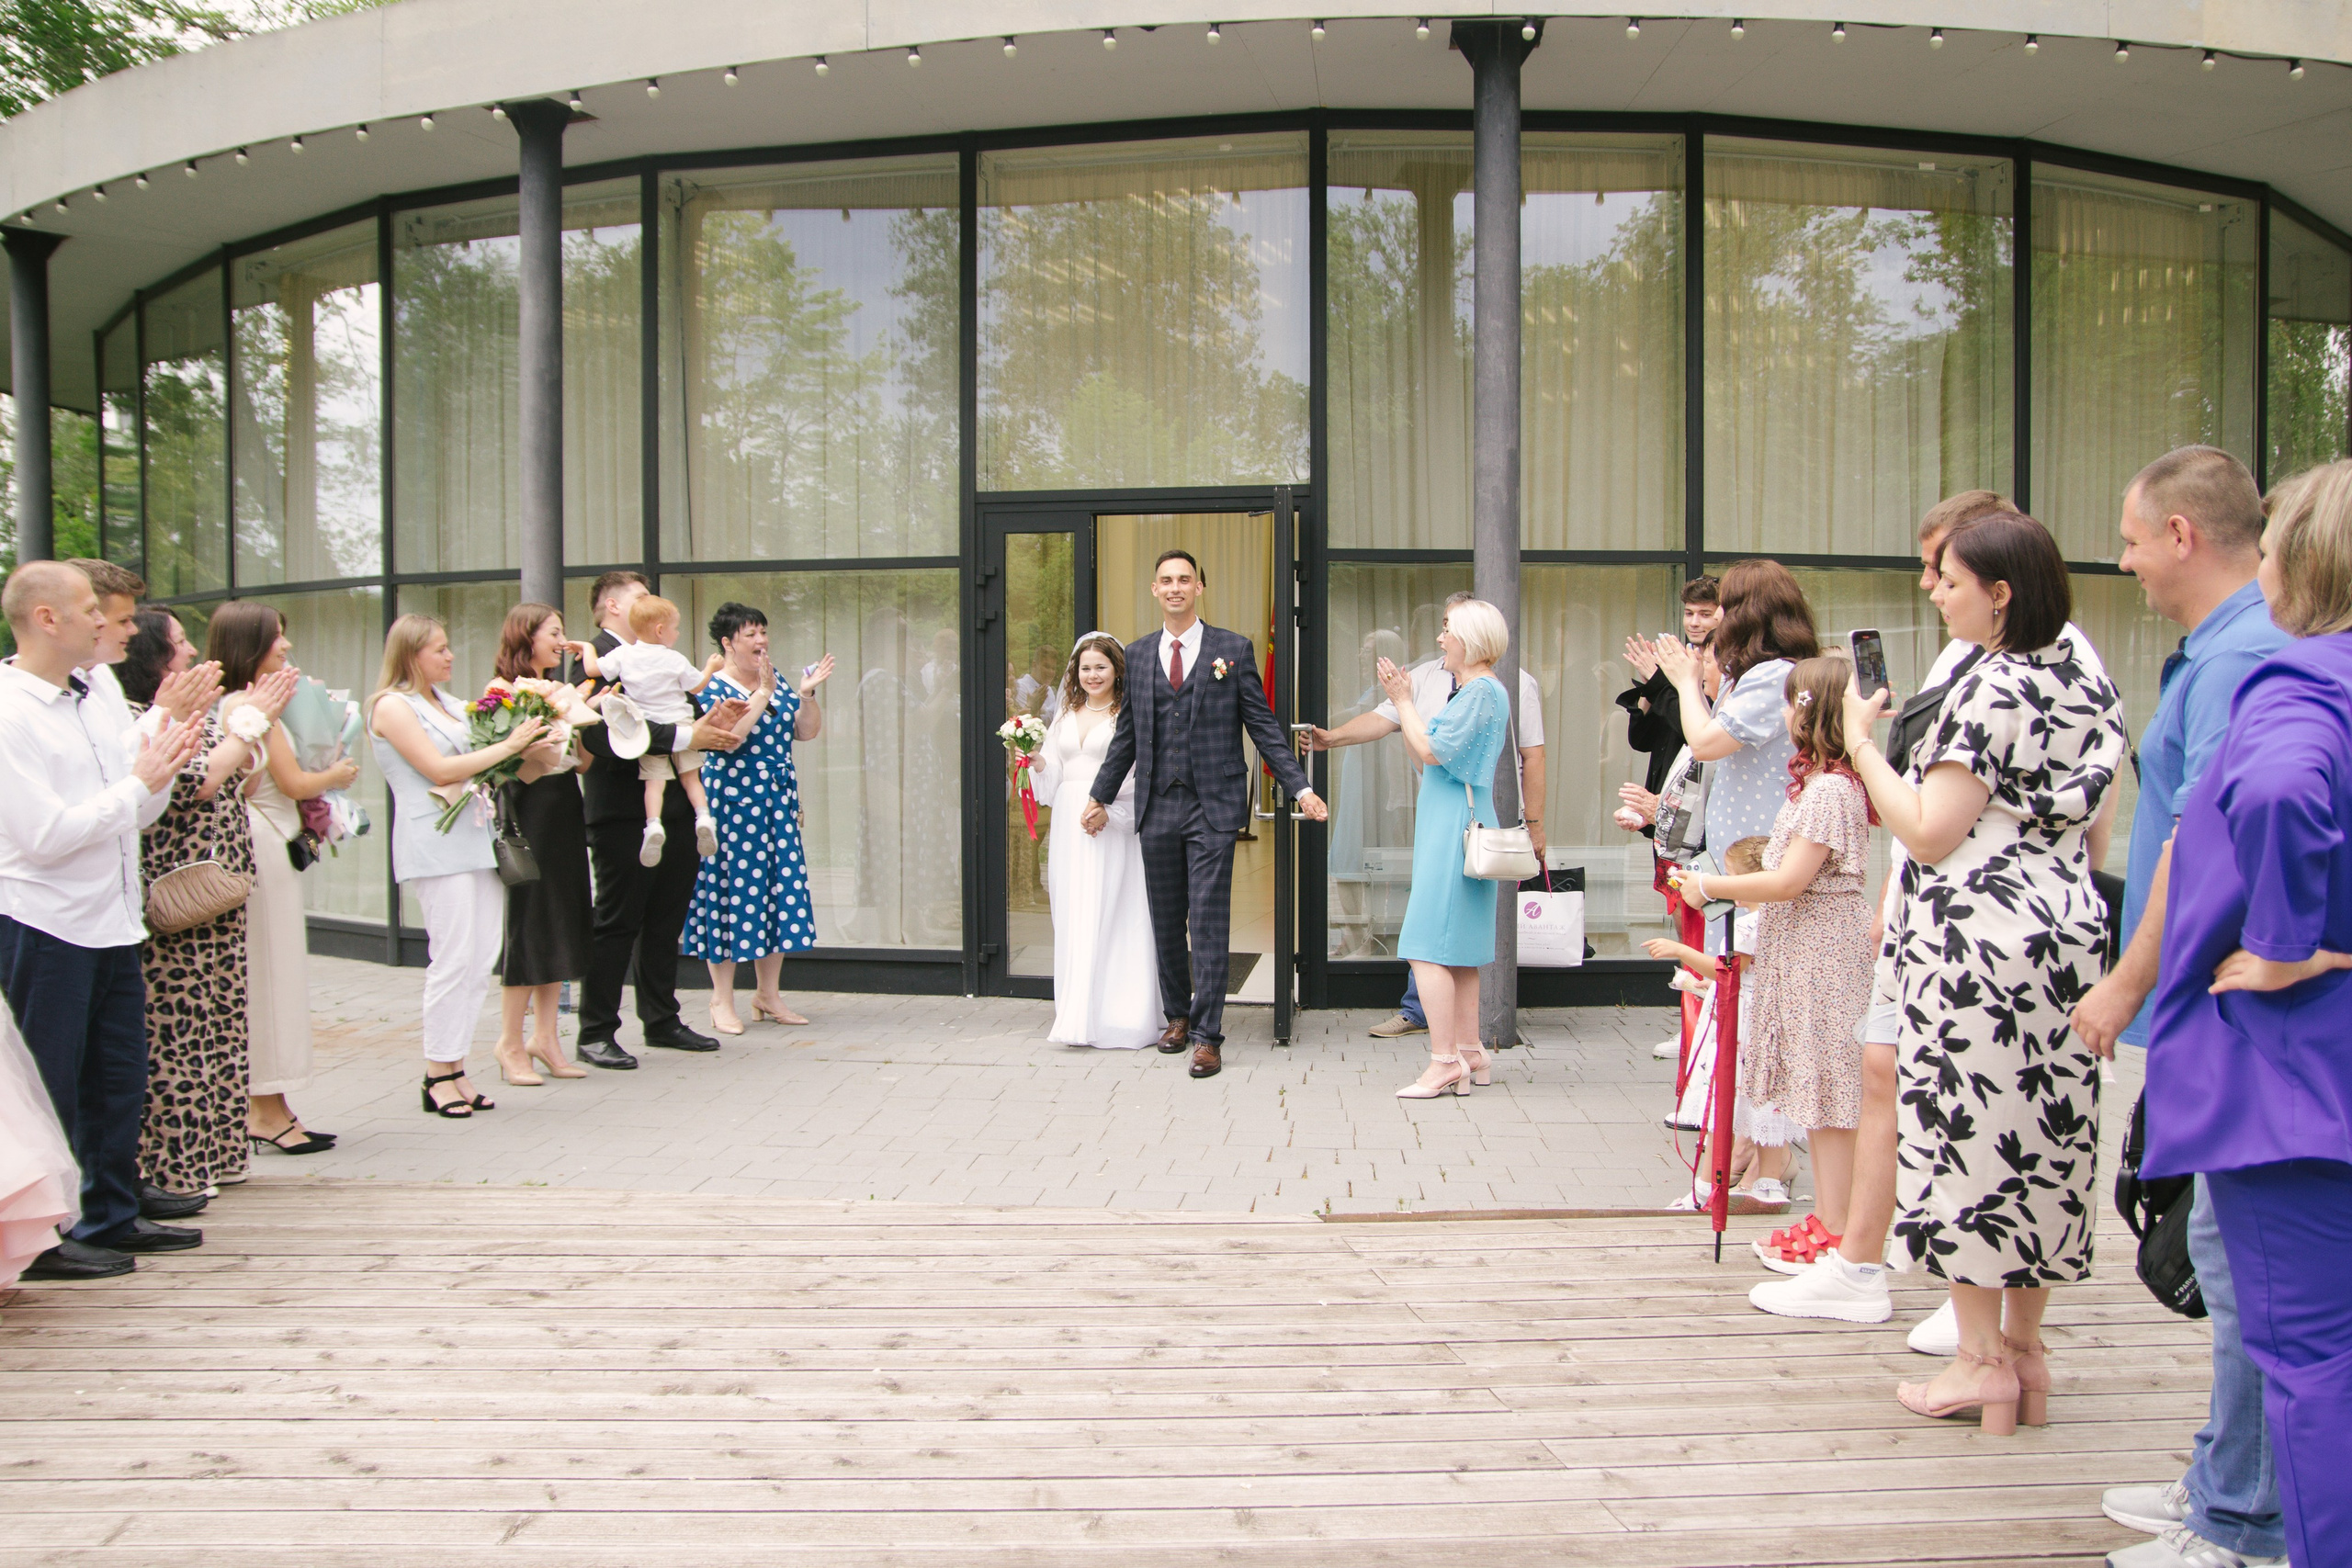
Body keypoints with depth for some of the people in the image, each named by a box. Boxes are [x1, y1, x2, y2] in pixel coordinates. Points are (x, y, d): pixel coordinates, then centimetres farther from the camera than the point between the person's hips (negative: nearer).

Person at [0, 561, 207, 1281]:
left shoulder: (96, 702, 9)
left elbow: (139, 814, 14)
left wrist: (162, 770, -5)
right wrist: (139, 781, -15)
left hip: (111, 921, 8)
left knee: (119, 1079, 15)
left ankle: (112, 1217, 29)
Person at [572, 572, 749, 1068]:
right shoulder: (596, 658, -9)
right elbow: (606, 732, -23)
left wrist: (708, 724, -3)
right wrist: (686, 735, -25)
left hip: (673, 809, 9)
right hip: (624, 814, -8)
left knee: (665, 921, 15)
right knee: (616, 924, -2)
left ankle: (661, 1020, 26)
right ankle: (596, 1033, 7)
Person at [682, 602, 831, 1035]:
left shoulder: (776, 679, 13)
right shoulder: (712, 687, -7)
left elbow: (807, 732, 11)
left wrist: (807, 693, -4)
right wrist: (762, 693, -21)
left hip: (778, 800, 6)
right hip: (731, 801, -6)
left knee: (781, 884, 6)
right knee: (730, 888, -4)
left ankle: (769, 994, 17)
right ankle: (722, 1001, 5)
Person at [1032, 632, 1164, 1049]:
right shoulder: (1066, 715, 16)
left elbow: (1138, 774, -10)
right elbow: (1053, 773, 17)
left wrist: (1106, 808, -20)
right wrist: (1037, 760, -4)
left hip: (1112, 826, -6)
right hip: (1069, 823, 6)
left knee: (1107, 915, -6)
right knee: (1072, 916, 4)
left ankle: (1112, 1017, -3)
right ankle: (1078, 1012, 9)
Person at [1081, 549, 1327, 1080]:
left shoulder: (1234, 649, 2)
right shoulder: (1137, 654, 10)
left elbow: (1263, 726, 2)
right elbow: (1126, 734, 16)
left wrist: (1300, 787, -5)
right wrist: (1100, 796, 16)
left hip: (1213, 806, -3)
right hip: (1157, 807, 3)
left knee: (1209, 922, -6)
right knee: (1166, 921, 11)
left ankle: (1207, 1035, -1)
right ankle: (1178, 1013, 29)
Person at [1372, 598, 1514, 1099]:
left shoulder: (1482, 690, -12)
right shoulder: (1471, 690, 19)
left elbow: (1433, 751, -18)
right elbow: (1427, 755, 19)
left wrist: (1403, 700, -8)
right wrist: (1403, 702, 16)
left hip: (1456, 827, -11)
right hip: (1452, 824, 11)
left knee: (1429, 946, -11)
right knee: (1459, 948, 11)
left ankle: (1445, 1061, -11)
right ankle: (1469, 1055, 15)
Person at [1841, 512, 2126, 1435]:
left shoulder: (1990, 690, -14)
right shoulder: (2091, 683, 11)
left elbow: (1929, 834, -16)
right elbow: (2099, 831, 16)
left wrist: (1860, 743, -9)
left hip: (1978, 935, -8)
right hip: (2066, 932, 8)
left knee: (1965, 1131, 1)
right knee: (2043, 1136, 12)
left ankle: (1984, 1358, 6)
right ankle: (2024, 1352, 21)